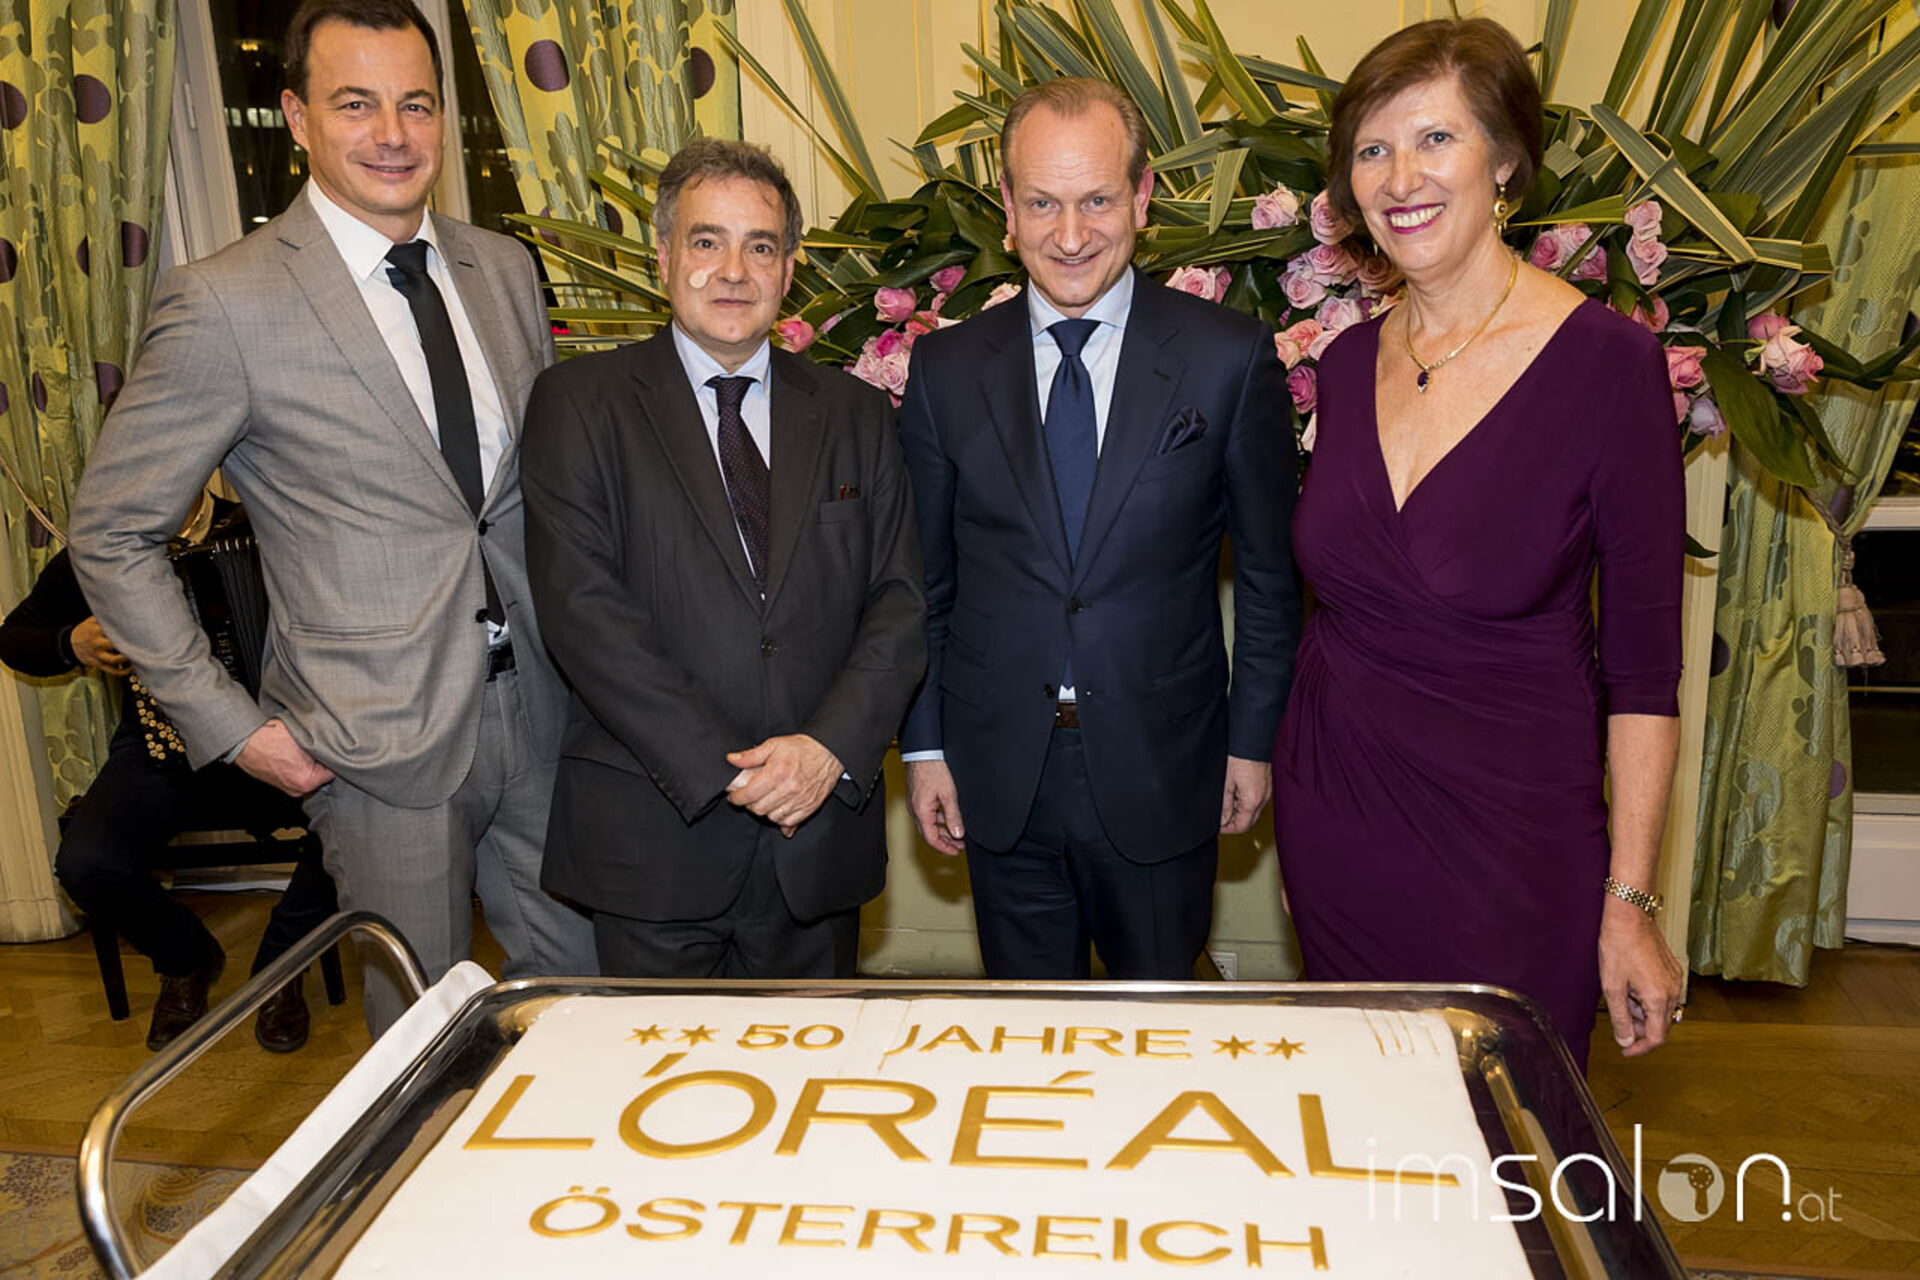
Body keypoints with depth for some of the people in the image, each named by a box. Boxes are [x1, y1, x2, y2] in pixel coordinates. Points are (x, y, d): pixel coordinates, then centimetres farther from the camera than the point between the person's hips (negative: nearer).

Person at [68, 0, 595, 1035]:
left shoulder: (504, 269, 7)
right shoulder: (224, 304, -10)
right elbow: (110, 533, -3)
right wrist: (229, 725, -8)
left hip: (537, 716, 5)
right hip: (382, 745, -4)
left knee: (578, 984, 16)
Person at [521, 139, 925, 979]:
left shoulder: (854, 415, 8)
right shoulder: (580, 404, 0)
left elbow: (901, 602, 3)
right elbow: (583, 608, -10)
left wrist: (831, 745, -13)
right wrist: (722, 770, -15)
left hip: (820, 832, 3)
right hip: (651, 838, -2)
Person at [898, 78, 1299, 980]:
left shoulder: (1230, 357, -5)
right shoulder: (945, 369, 0)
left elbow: (1268, 570, 0)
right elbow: (923, 578, 4)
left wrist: (1253, 739, 0)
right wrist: (924, 744, 3)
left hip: (1162, 775, -1)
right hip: (999, 780, 2)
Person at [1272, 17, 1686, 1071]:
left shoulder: (1608, 361, -12)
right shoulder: (1349, 362, 2)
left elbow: (1642, 666, -10)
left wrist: (1629, 901, -10)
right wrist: (1288, 787, 11)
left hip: (1512, 832, -4)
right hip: (1334, 819, 4)